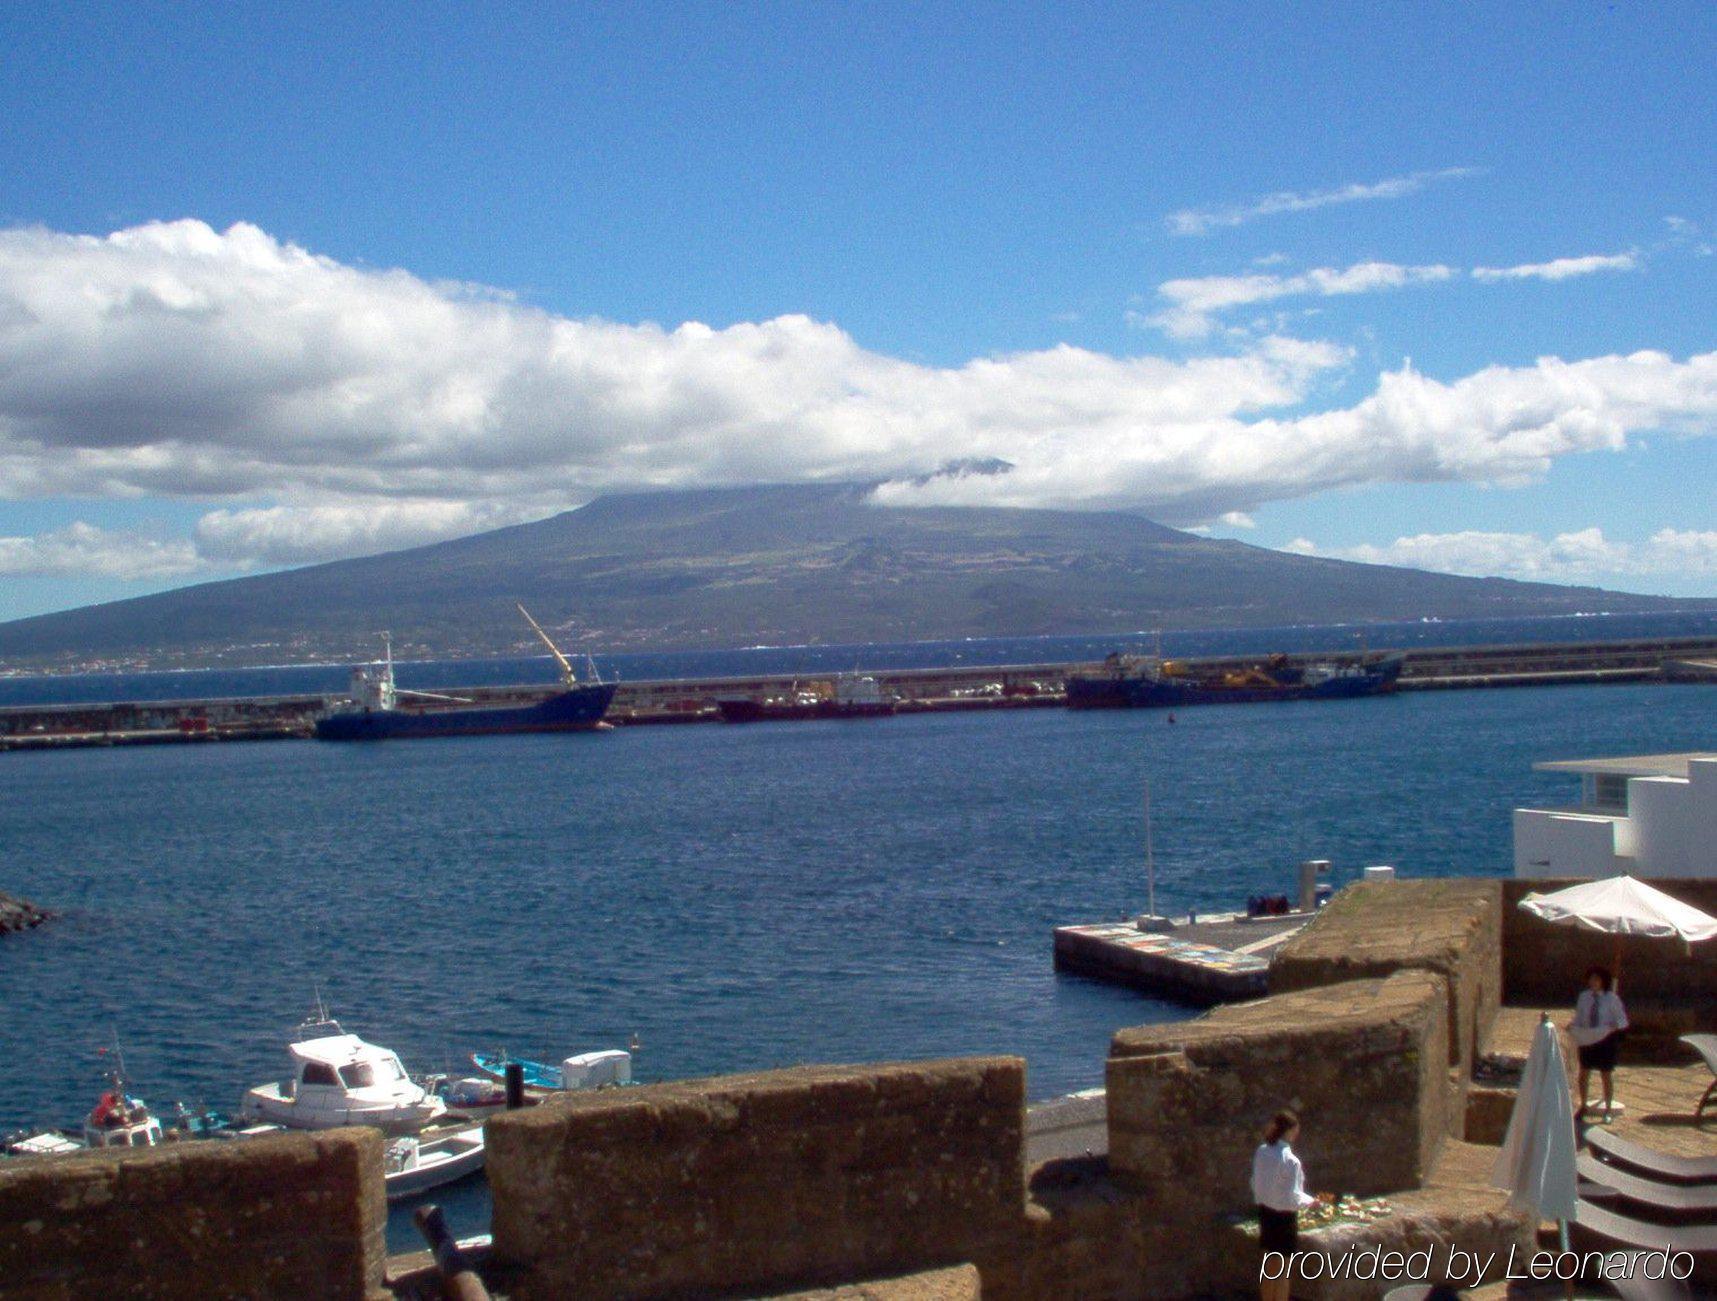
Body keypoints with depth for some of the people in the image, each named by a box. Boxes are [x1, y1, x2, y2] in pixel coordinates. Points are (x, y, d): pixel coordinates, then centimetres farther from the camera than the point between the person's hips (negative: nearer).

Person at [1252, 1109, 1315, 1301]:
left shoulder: (1261, 1152, -3)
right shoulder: (1290, 1161, -23)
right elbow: (1292, 1197, -20)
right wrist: (1310, 1200, -4)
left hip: (1265, 1211, 7)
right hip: (1284, 1216, -7)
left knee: (1268, 1265, 19)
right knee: (1283, 1271, 6)